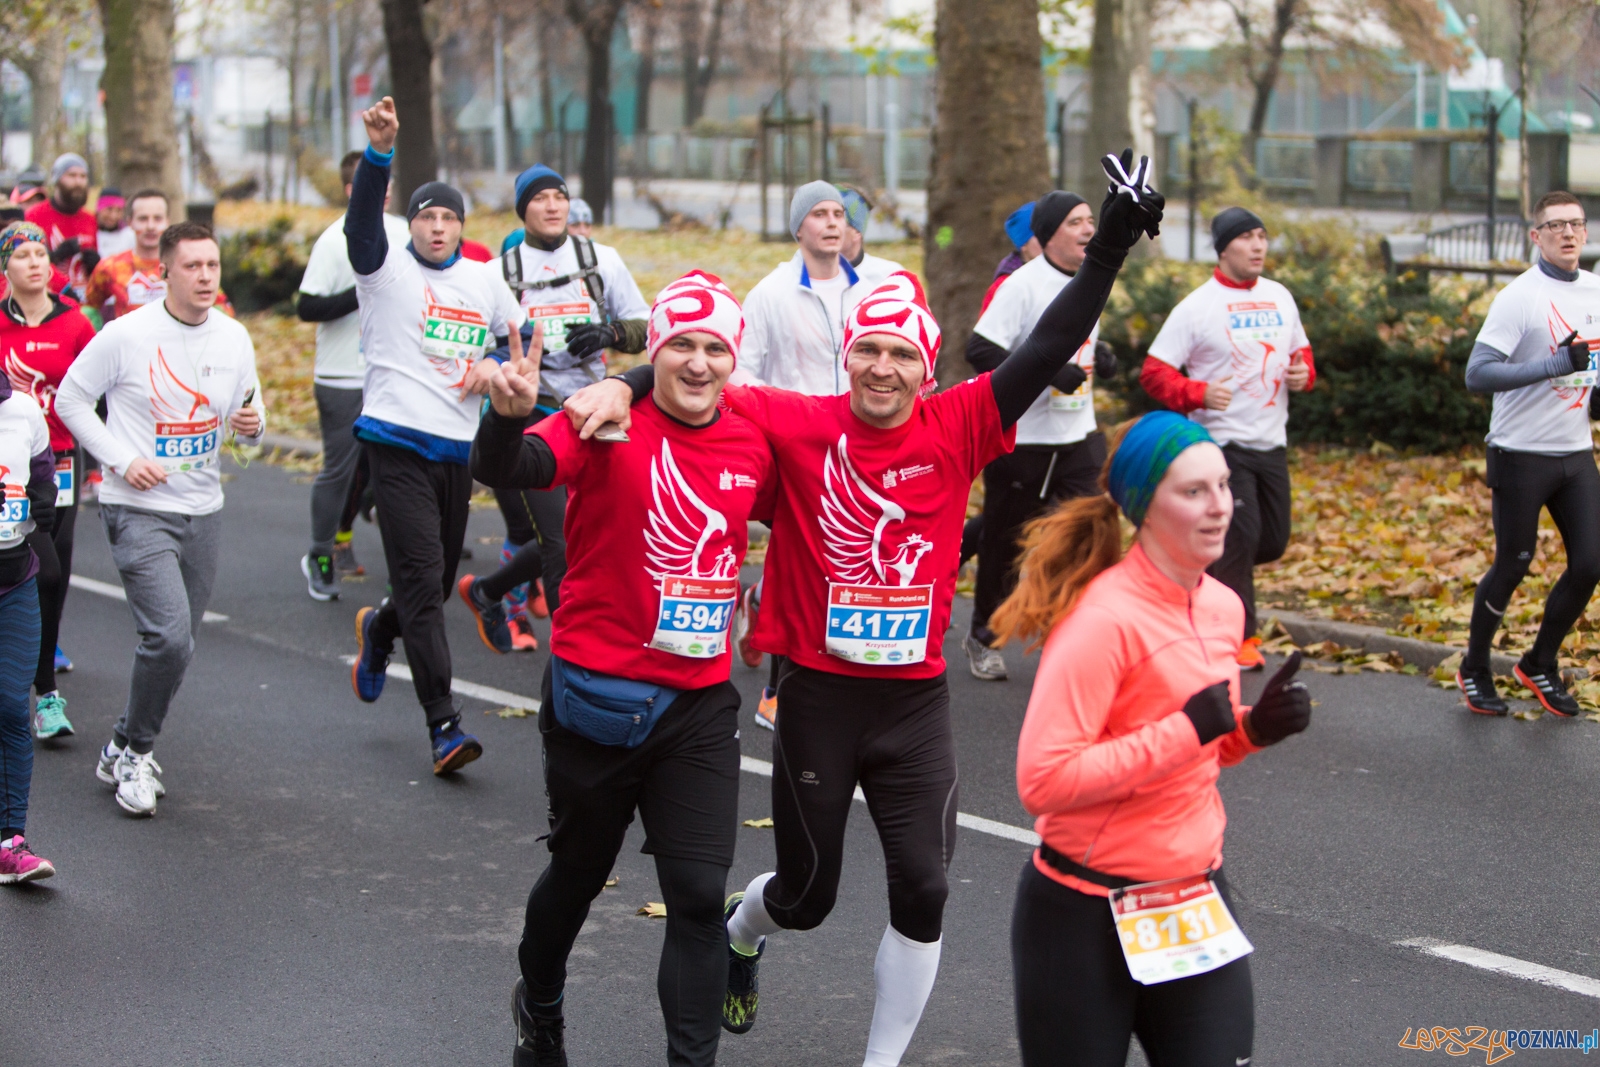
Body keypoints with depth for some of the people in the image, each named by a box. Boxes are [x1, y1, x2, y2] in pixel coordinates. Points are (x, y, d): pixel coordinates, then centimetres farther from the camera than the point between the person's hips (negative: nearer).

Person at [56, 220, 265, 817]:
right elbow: (71, 400, -2)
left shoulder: (234, 338, 3)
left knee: (175, 644, 10)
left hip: (203, 511, 5)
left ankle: (124, 753, 29)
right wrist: (122, 459, -12)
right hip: (139, 510, -5)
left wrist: (253, 425, -10)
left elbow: (249, 415, 14)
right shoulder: (126, 335, -11)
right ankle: (134, 751, 3)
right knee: (169, 637, -18)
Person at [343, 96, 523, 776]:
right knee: (423, 581, -12)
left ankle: (379, 629, 49)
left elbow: (524, 339, 23)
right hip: (398, 442, -5)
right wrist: (380, 151, -36)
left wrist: (493, 367, 0)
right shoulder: (387, 269, -1)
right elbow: (363, 217, -20)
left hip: (459, 449, 5)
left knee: (438, 580, 15)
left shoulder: (484, 282, 12)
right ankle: (444, 727, -13)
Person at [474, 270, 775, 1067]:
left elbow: (784, 519, 23)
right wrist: (509, 416, -50)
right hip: (597, 694, -2)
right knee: (580, 870, 18)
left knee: (700, 896, -3)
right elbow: (505, 469, -30)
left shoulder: (752, 448, 1)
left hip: (700, 703, 3)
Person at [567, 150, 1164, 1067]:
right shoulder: (801, 426, -8)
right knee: (806, 894, 15)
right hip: (818, 692, -1)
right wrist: (624, 385, -23)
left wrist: (1110, 250, -17)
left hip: (916, 699, 1)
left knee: (923, 893, -3)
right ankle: (741, 933, 52)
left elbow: (1047, 353, -10)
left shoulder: (956, 429, -5)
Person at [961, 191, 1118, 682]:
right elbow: (979, 350, -20)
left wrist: (1099, 355, 4)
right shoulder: (1022, 285, -14)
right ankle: (982, 636, 28)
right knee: (1005, 541, 8)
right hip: (1021, 439, -5)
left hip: (1078, 438, 6)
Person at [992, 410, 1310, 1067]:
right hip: (1087, 914, -6)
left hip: (1195, 900, 7)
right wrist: (1185, 731, -24)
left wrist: (1255, 730, -2)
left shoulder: (1223, 607, 5)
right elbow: (1042, 780, -25)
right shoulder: (1104, 619, -20)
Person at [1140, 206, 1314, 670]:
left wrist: (1303, 373, 0)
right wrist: (1199, 393, -25)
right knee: (1241, 536, -11)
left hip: (1272, 442, 6)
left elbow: (1300, 351, 23)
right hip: (1221, 442, -6)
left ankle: (1207, 568, 32)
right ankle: (1240, 637, 2)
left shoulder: (1280, 298, 11)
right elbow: (1154, 372, -9)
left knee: (1273, 541, 8)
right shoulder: (1197, 307, -8)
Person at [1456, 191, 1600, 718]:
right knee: (1511, 568, 1)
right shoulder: (1519, 297, -13)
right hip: (1522, 454, -6)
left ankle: (1540, 664, 20)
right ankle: (1474, 670, 19)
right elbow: (1477, 373, -20)